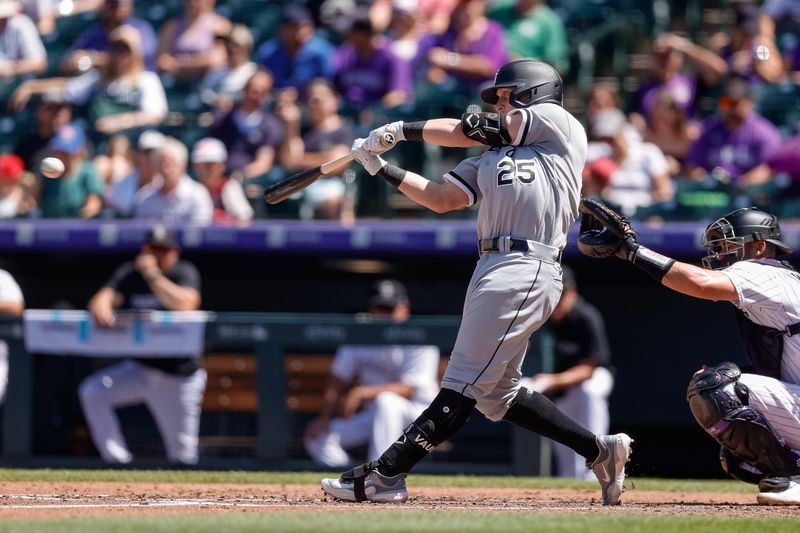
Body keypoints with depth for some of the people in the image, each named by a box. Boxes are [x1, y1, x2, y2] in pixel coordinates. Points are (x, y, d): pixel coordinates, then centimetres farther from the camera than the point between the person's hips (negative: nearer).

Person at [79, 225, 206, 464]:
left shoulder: (185, 272, -7)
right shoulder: (129, 273, 0)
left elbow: (185, 305, -27)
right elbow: (102, 299, -16)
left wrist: (153, 275, -28)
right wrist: (101, 310, -40)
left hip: (179, 376, -3)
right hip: (139, 368, 3)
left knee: (183, 457, -2)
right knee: (92, 392, -20)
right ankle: (117, 461, -17)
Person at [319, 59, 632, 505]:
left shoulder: (560, 125, 6)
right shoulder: (491, 160, 27)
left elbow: (472, 130, 6)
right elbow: (442, 199, 17)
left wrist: (402, 129, 12)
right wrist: (383, 169, 10)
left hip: (527, 270, -9)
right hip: (494, 268, 9)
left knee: (465, 382, -10)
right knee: (497, 392, 10)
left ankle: (386, 474, -15)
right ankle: (601, 451, 17)